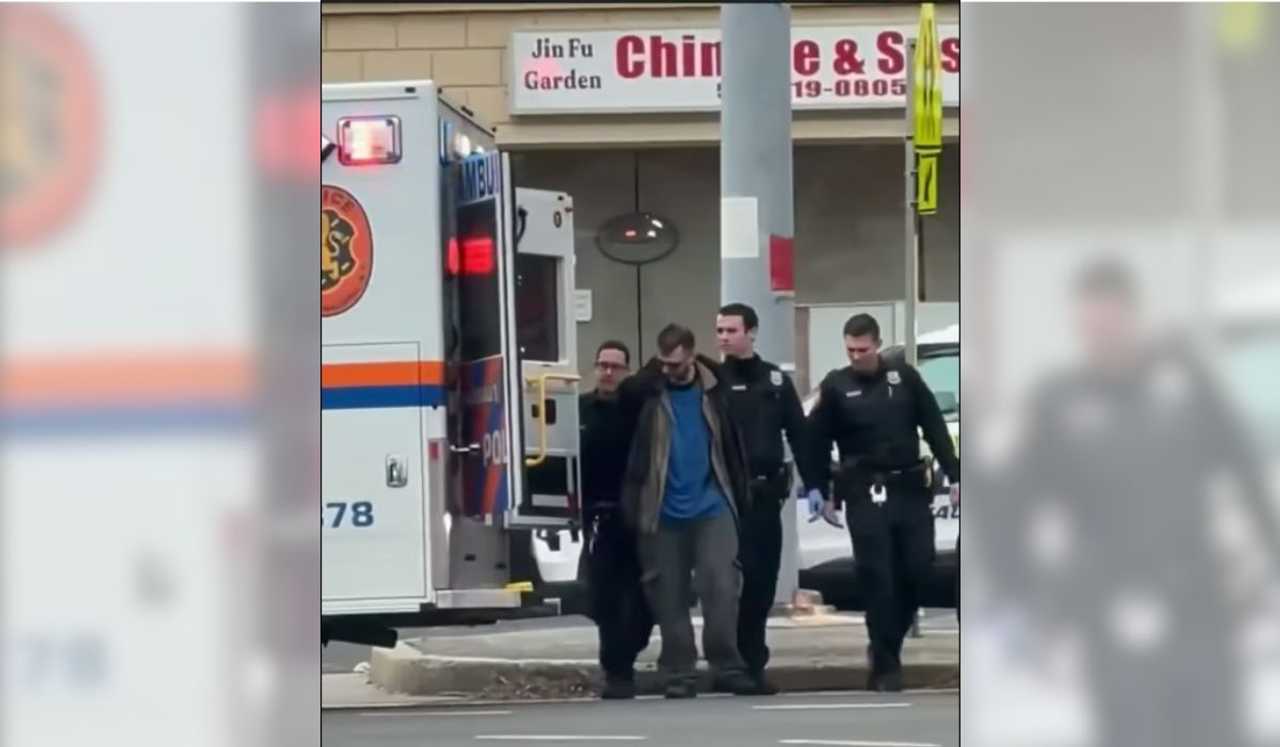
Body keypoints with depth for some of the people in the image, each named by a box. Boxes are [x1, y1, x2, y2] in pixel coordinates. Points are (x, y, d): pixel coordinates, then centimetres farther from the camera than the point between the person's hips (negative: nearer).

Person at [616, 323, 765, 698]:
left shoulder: (712, 391, 2)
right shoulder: (647, 393, 1)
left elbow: (732, 446, 9)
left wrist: (740, 498, 8)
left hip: (711, 508, 0)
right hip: (663, 512, 0)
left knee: (722, 585, -10)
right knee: (669, 596, 4)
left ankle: (727, 666, -2)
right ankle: (679, 673, 11)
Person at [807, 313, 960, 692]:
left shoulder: (905, 377, 4)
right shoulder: (836, 386, 0)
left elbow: (935, 428, 6)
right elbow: (817, 443, 3)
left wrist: (954, 475, 2)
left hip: (911, 488, 2)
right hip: (865, 494, -2)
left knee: (917, 569, 2)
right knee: (878, 577, -7)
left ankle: (889, 644, 21)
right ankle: (886, 664, -3)